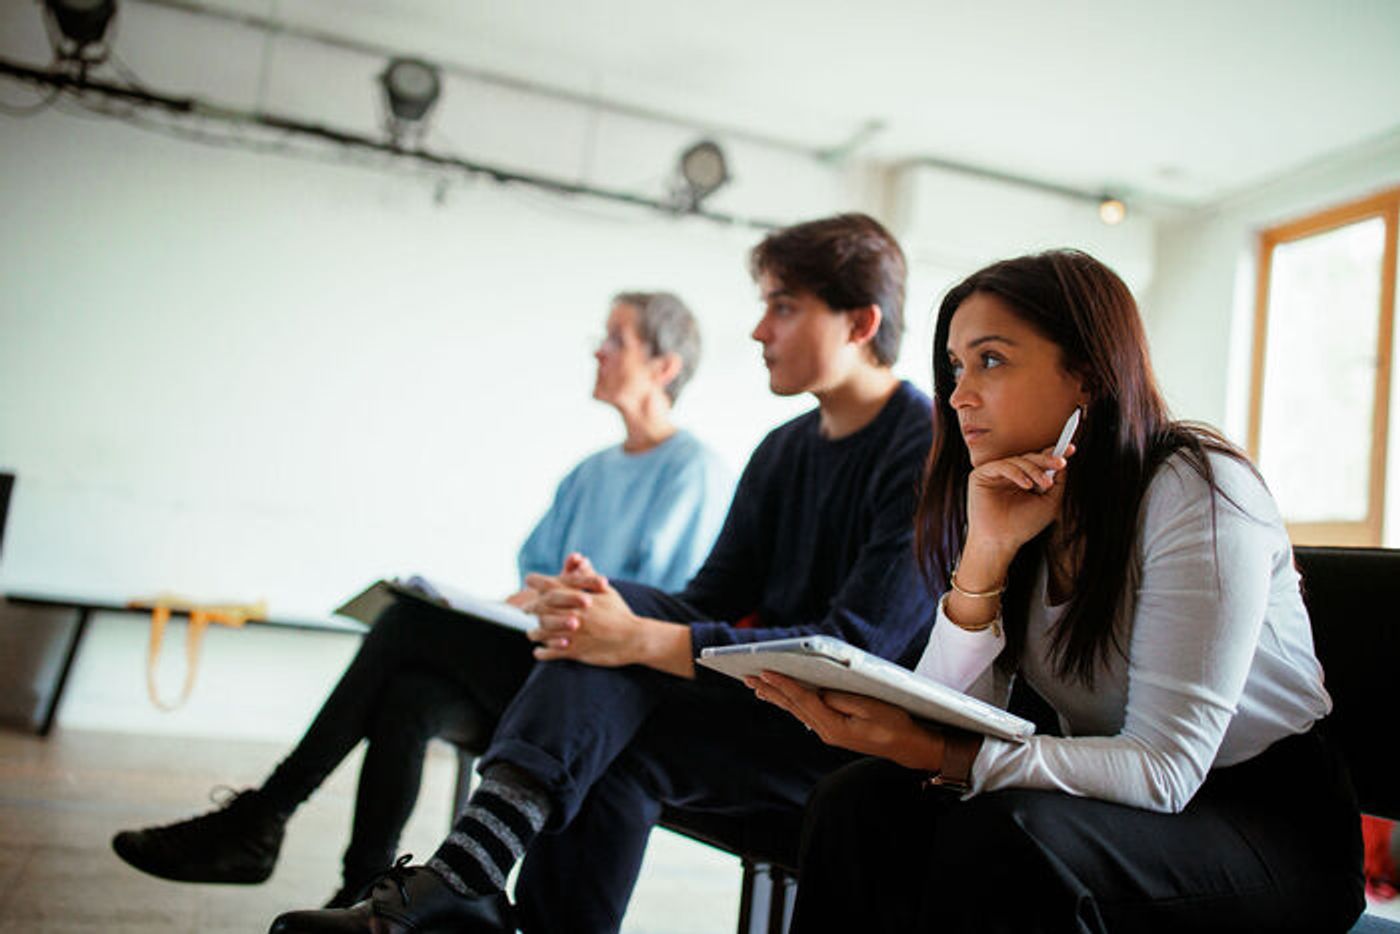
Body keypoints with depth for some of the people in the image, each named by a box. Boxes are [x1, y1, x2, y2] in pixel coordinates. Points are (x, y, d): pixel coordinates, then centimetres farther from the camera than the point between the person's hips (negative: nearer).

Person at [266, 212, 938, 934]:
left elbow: (855, 648, -22)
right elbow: (708, 602, 8)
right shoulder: (782, 452, 14)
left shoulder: (933, 454, -12)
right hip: (765, 703, 6)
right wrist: (607, 611, -16)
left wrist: (639, 639, -27)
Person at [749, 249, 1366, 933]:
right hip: (1112, 796, 5)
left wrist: (933, 753, -32)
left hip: (1277, 827, -5)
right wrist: (986, 550, -22)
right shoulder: (1015, 508, 1)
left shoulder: (1198, 491, -19)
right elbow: (945, 723, -9)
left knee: (1006, 834, -33)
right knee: (859, 802, -18)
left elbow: (1163, 768, -24)